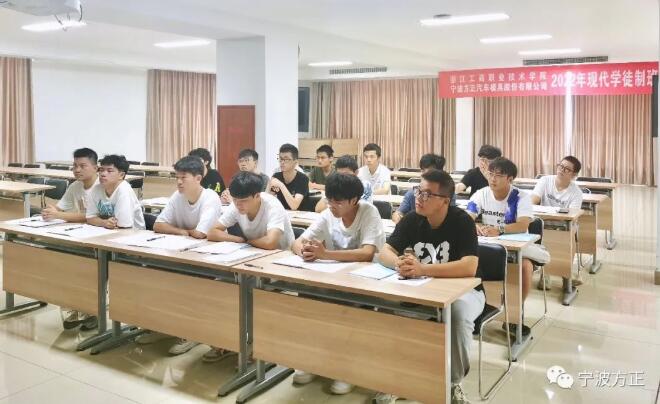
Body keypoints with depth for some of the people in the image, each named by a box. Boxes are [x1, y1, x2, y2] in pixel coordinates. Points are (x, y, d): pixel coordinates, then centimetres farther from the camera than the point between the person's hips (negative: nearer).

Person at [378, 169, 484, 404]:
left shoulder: (461, 221, -21)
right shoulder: (412, 219, -6)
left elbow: (469, 267, -33)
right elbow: (385, 253, -10)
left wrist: (422, 269, -43)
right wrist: (399, 263, -35)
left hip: (464, 290, -4)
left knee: (458, 314, -36)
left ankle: (454, 383, -12)